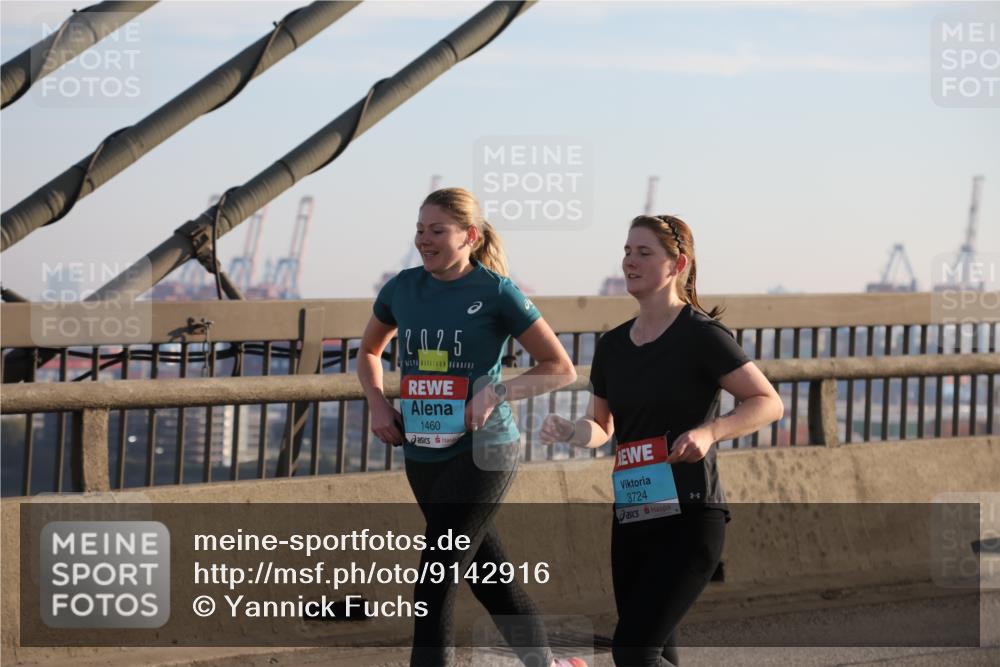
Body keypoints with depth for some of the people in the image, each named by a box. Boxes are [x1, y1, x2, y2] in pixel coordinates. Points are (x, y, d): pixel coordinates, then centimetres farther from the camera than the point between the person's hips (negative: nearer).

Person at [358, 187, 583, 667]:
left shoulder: (495, 292, -9)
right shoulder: (402, 288, 4)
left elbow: (561, 368, -5)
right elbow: (369, 350, 23)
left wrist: (497, 392, -19)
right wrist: (377, 402, 4)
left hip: (481, 452, -6)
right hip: (422, 456, 6)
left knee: (434, 588, -11)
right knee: (489, 578, 16)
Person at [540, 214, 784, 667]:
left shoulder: (701, 335, -9)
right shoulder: (613, 345, 10)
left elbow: (769, 403, -9)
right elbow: (601, 428, 19)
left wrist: (708, 431, -24)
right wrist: (570, 431, -3)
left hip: (689, 517, -7)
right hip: (631, 517, 7)